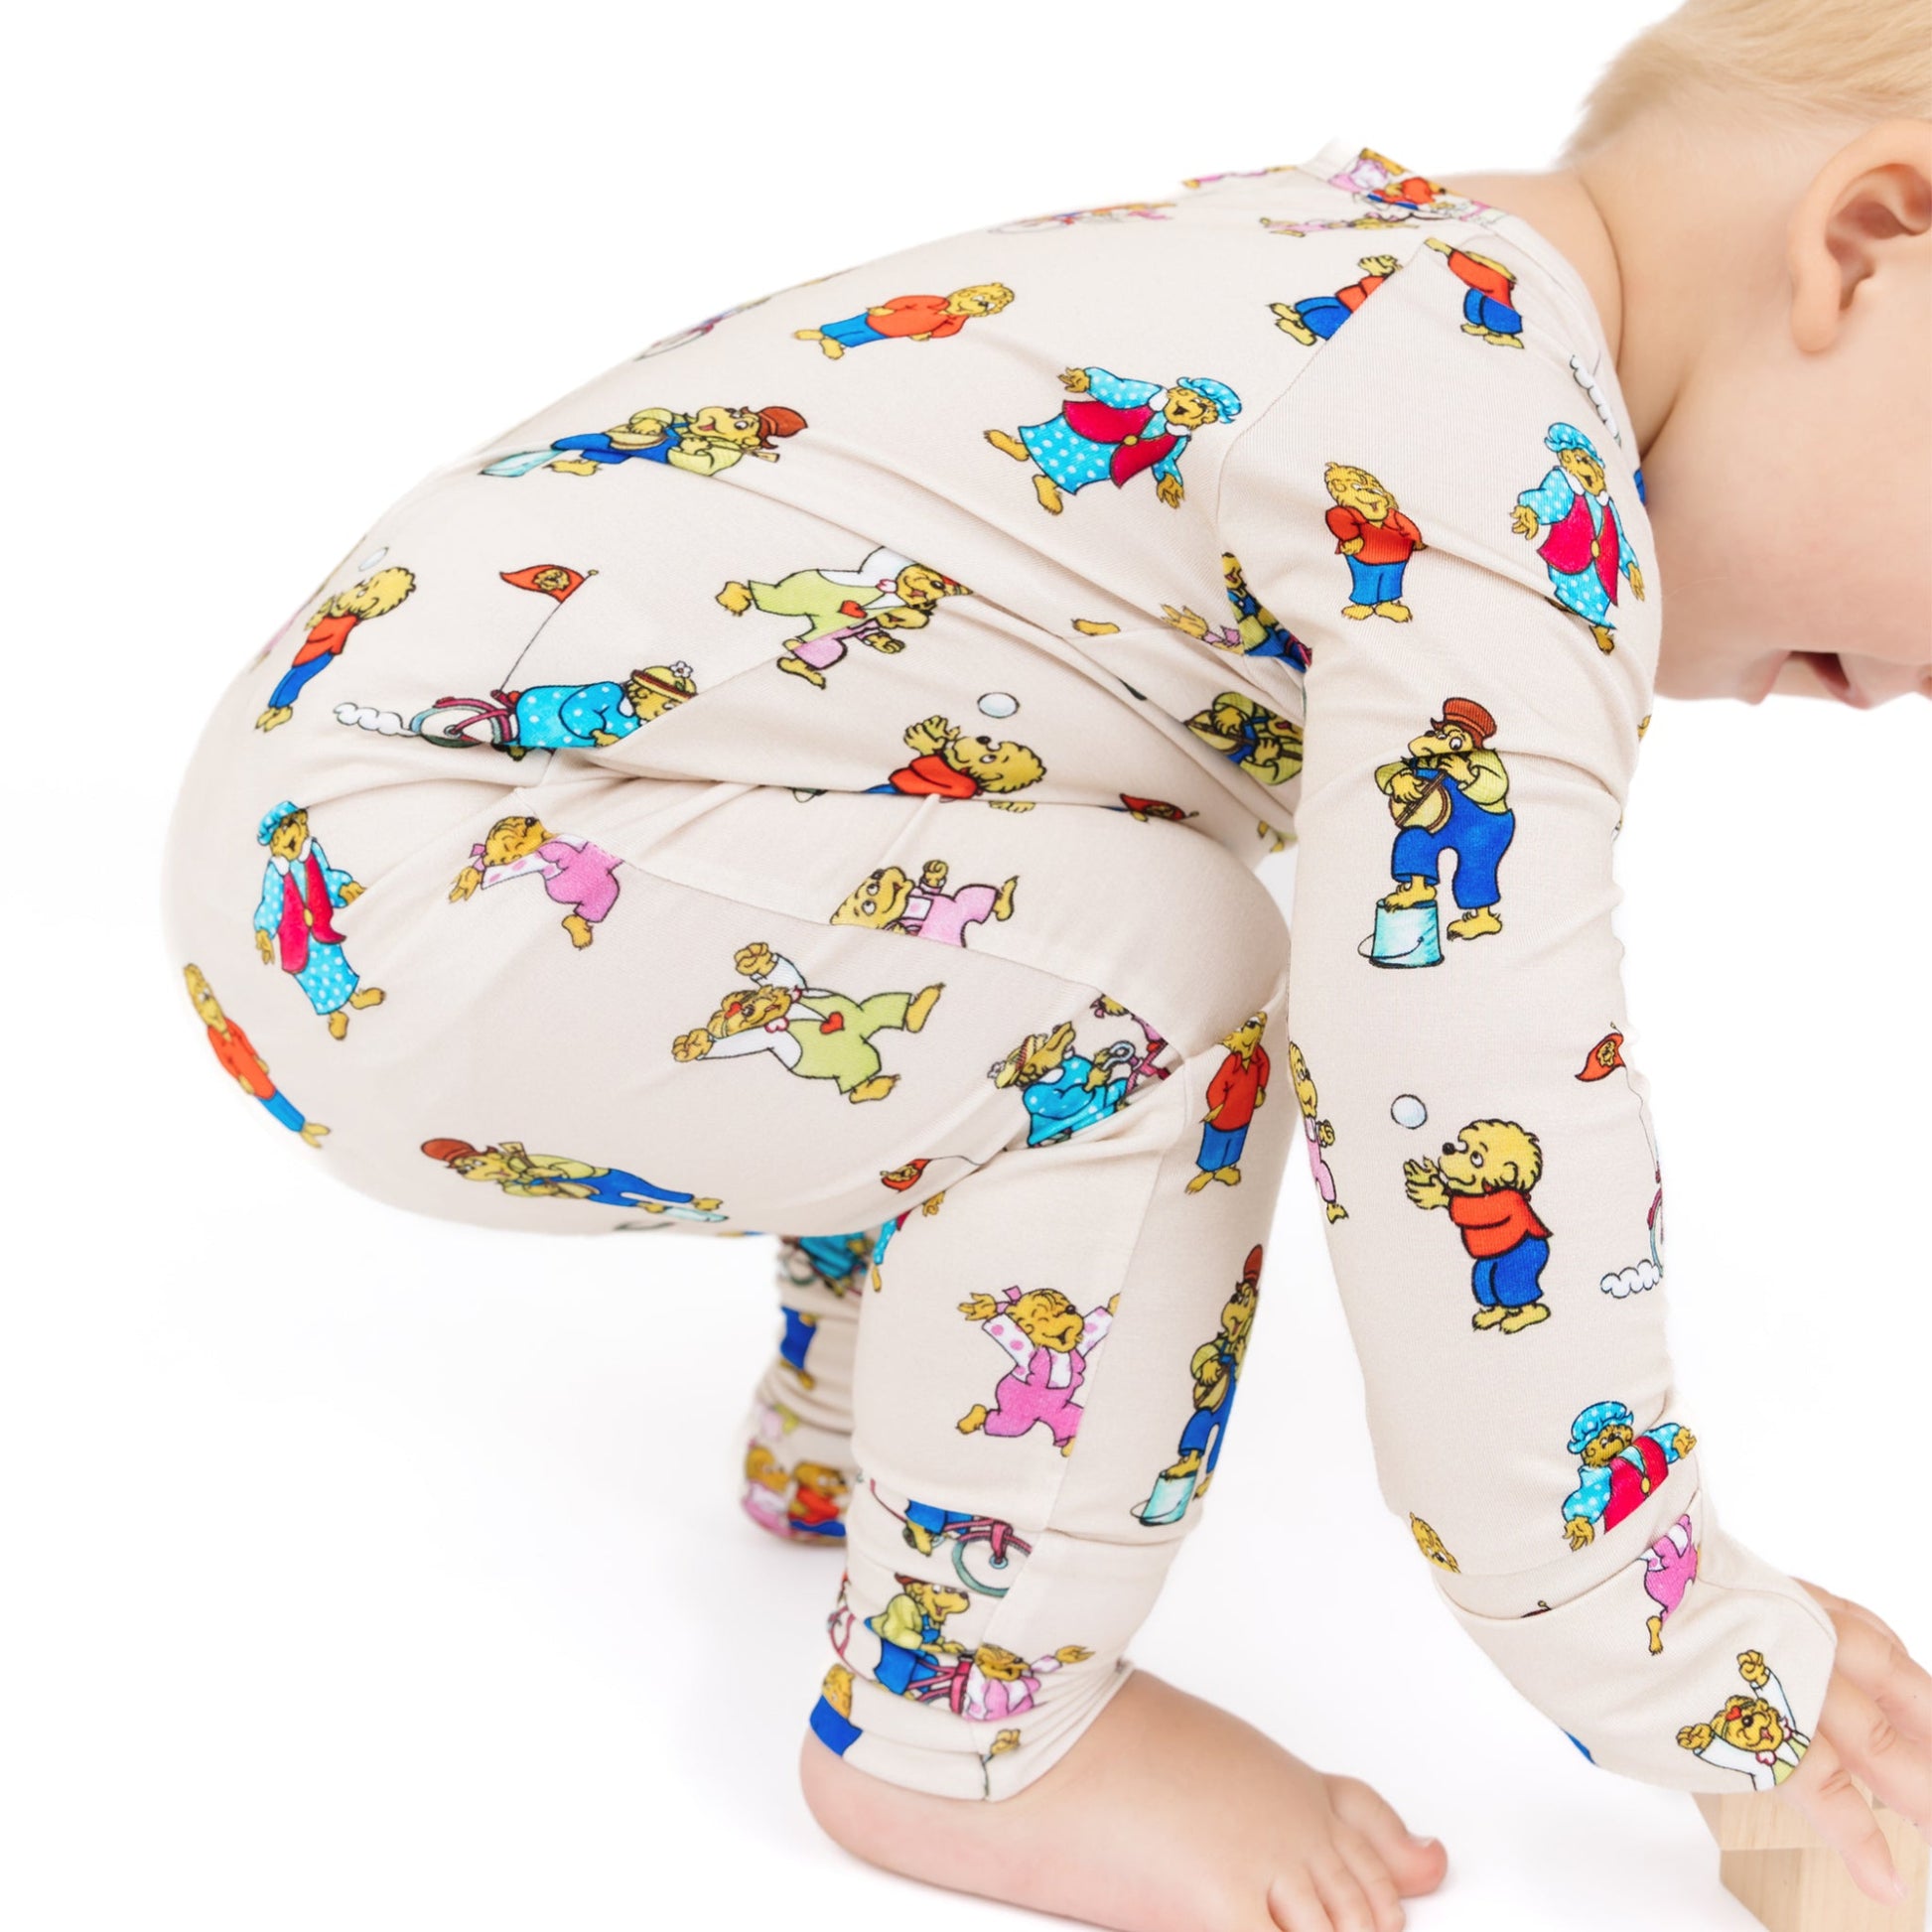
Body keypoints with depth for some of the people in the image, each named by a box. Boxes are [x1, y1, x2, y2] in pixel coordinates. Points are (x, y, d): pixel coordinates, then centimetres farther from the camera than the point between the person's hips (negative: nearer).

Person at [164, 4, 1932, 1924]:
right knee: (1145, 962, -21)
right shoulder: (1503, 485, -23)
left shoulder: (1395, 279, 9)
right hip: (370, 892, -10)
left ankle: (861, 1444, 34)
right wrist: (1701, 1663, -12)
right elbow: (1473, 1108, -26)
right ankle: (965, 1732, -5)